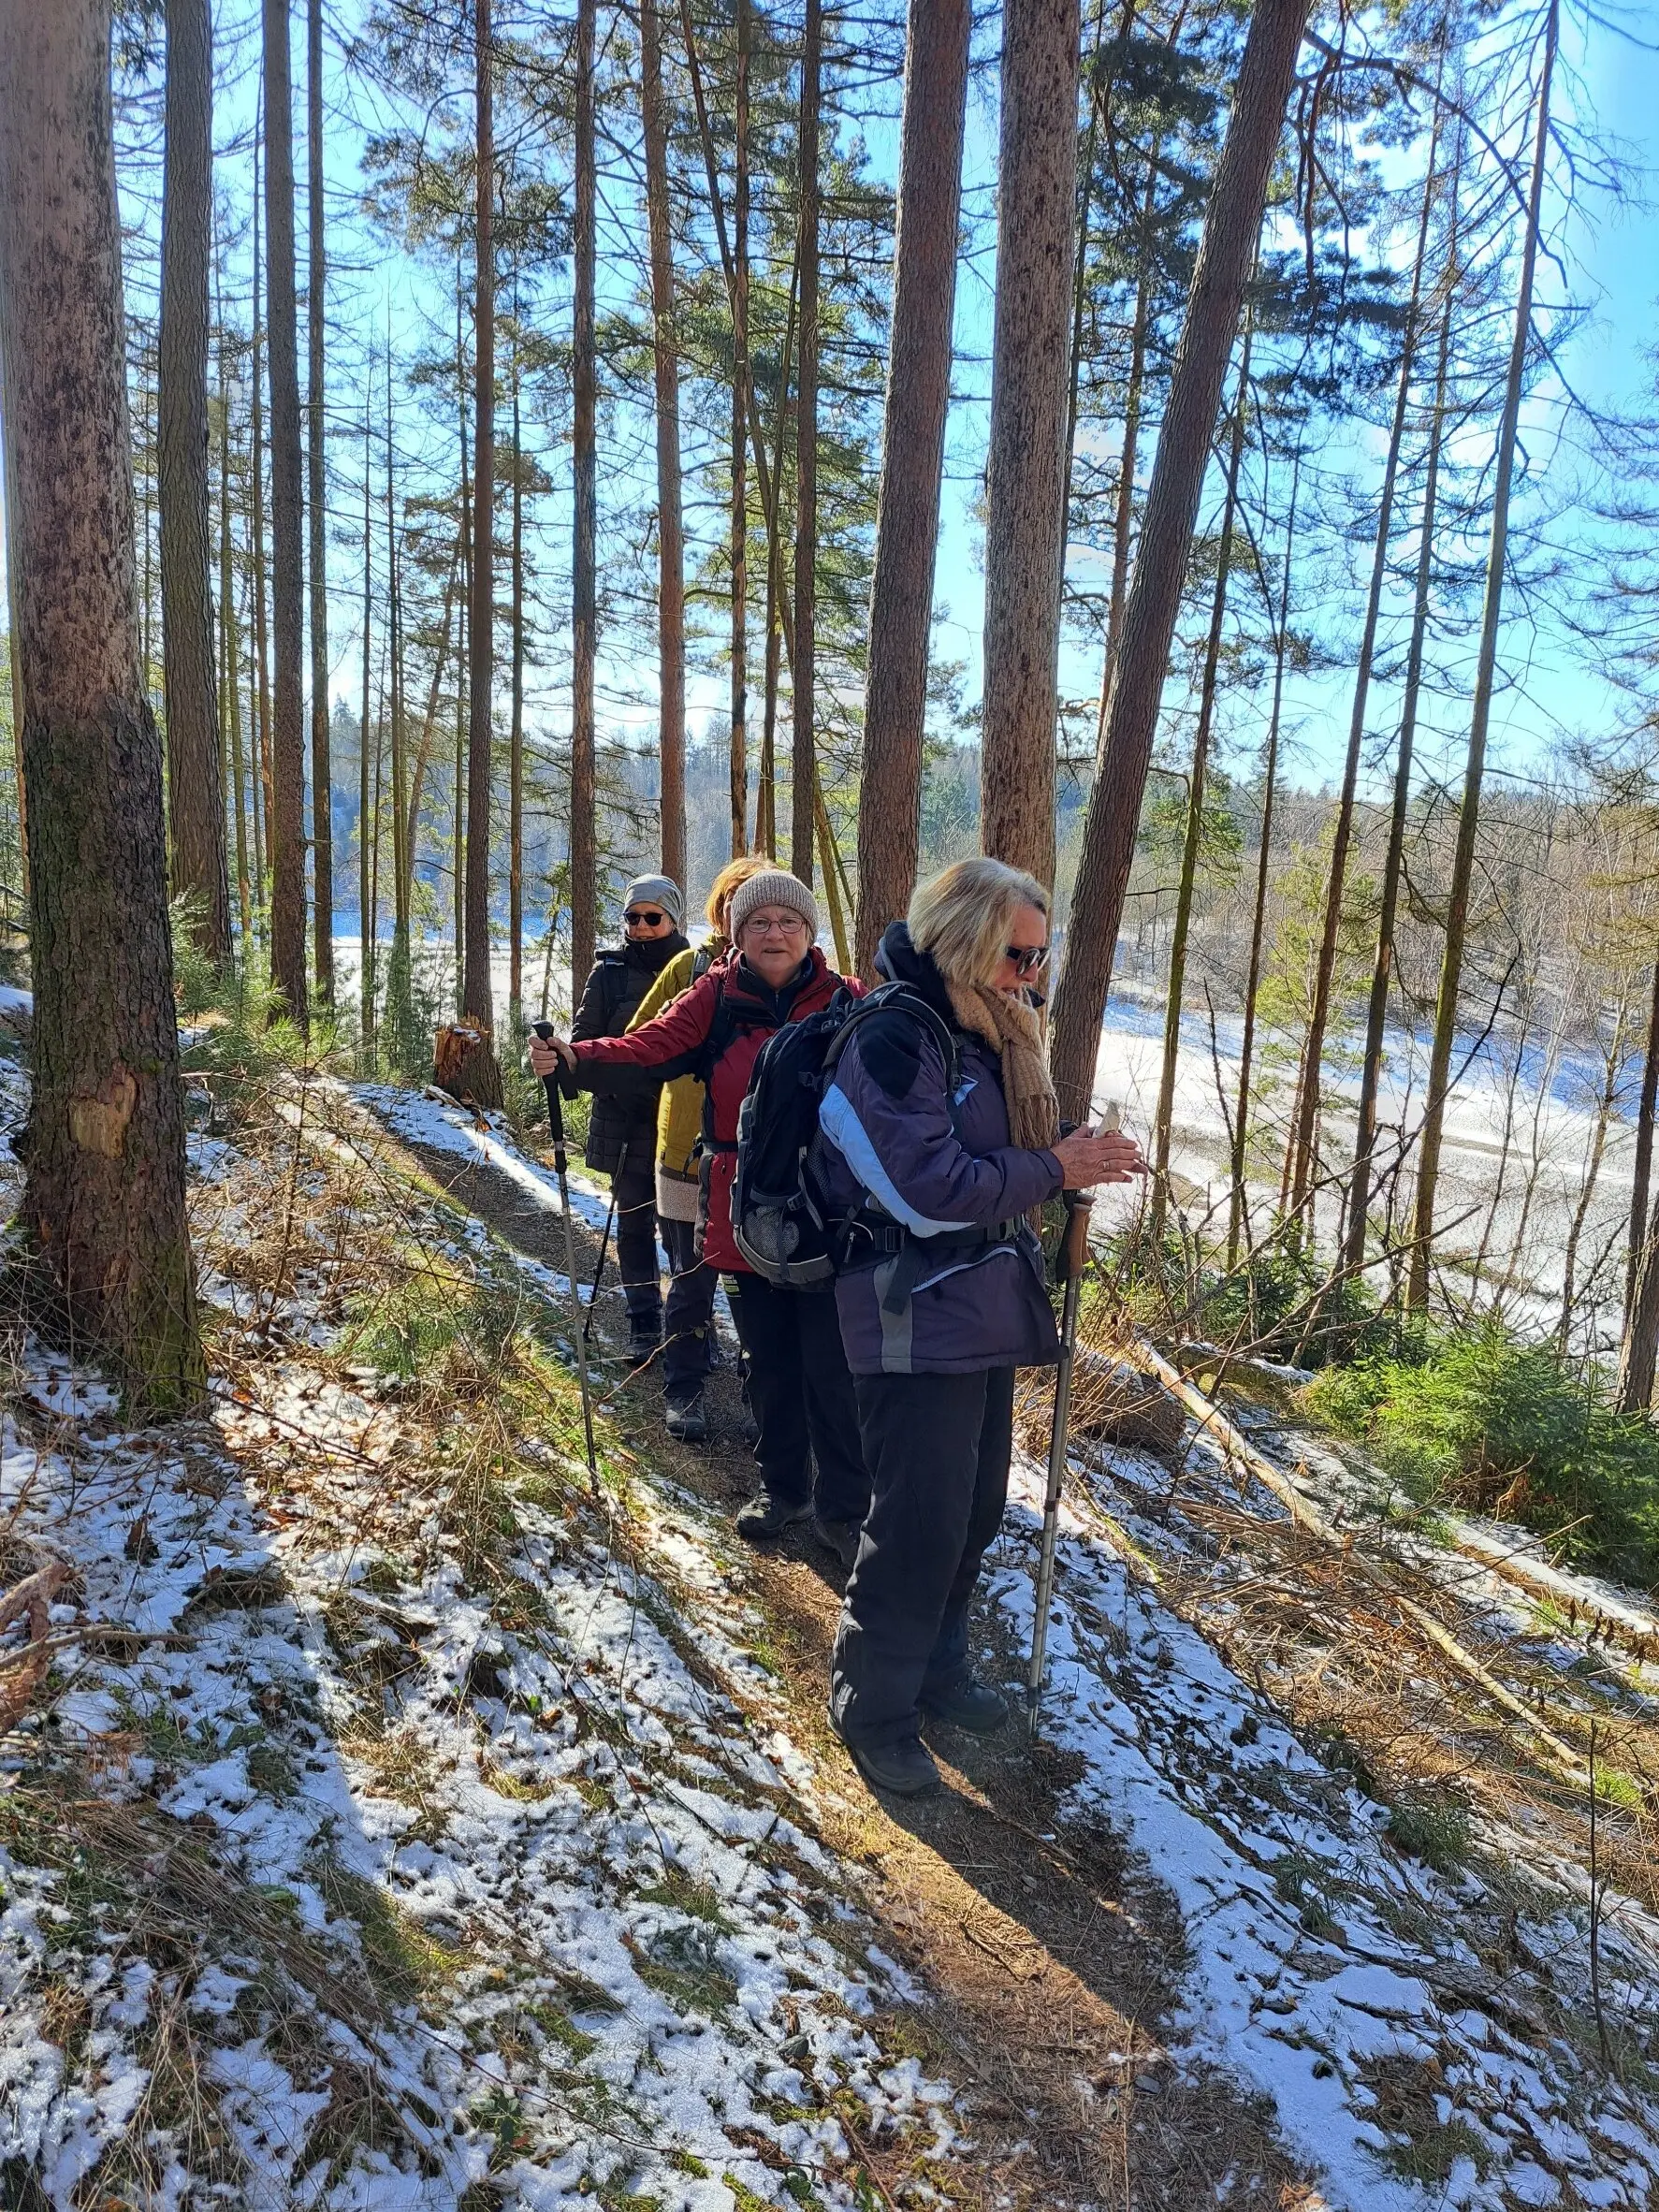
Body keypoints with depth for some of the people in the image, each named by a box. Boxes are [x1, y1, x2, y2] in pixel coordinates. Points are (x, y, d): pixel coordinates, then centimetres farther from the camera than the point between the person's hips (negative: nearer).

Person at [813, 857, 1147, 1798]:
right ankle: (874, 1707, 19)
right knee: (921, 1523, -1)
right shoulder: (890, 1040, -19)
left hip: (986, 1312, 9)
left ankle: (937, 1666, 39)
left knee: (977, 1508, 19)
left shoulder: (990, 1033, 10)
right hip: (915, 1322, -9)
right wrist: (1055, 1171, -18)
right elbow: (931, 1190, -24)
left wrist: (1078, 1160, 1)